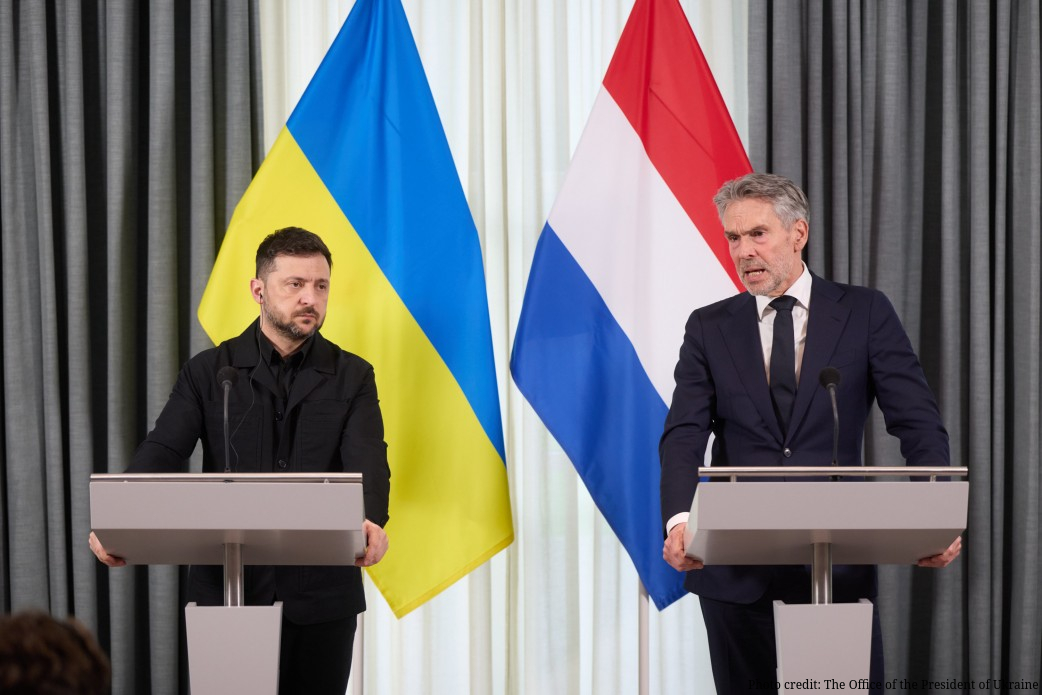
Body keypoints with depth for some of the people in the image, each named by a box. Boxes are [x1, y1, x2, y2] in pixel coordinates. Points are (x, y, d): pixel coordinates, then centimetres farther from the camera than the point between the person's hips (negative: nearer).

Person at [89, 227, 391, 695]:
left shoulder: (352, 377, 5)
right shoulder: (207, 373, 4)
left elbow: (367, 462, -10)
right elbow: (162, 453, -7)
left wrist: (371, 521, -33)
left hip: (321, 592, 1)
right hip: (225, 588, 0)